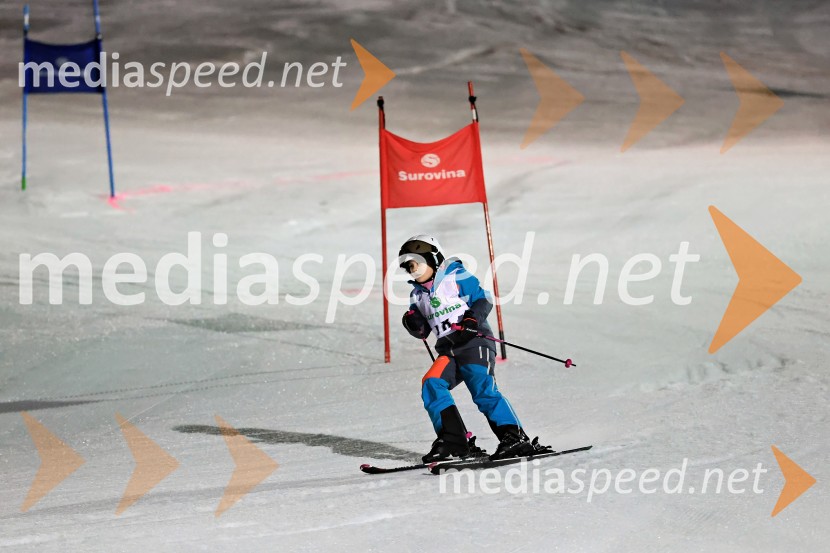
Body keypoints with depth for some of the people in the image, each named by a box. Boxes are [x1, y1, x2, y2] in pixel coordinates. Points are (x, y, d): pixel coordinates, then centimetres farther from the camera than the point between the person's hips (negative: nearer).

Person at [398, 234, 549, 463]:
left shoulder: (455, 276, 2)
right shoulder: (417, 295, 20)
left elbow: (483, 299, -1)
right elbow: (423, 331, 23)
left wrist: (472, 318, -19)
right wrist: (413, 323, 1)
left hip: (475, 341, -6)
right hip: (448, 351, 6)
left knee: (483, 389, -21)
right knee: (431, 385, -16)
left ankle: (514, 438, -23)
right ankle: (454, 440, -18)